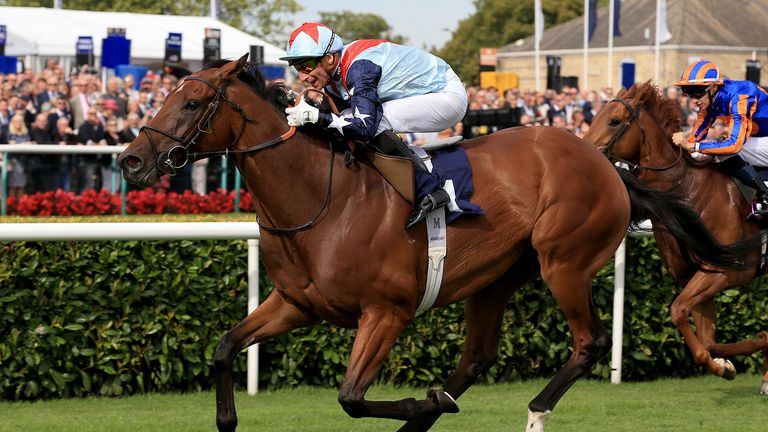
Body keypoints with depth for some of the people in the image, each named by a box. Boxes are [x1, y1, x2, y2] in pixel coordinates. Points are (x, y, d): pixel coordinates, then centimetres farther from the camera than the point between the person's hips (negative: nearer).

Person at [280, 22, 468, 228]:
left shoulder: (359, 68, -29)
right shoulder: (333, 75, -1)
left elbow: (365, 126, -36)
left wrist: (316, 116, -44)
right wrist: (301, 109, -7)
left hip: (449, 96, -10)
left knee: (375, 120, -28)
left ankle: (430, 190, -22)